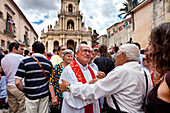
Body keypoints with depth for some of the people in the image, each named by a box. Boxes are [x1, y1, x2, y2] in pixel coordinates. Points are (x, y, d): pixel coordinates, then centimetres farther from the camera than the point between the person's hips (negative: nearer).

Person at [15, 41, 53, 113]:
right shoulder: (49, 62, -2)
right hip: (45, 95, 3)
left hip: (31, 96, -2)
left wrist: (25, 91, 1)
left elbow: (17, 82, -14)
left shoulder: (25, 61, -11)